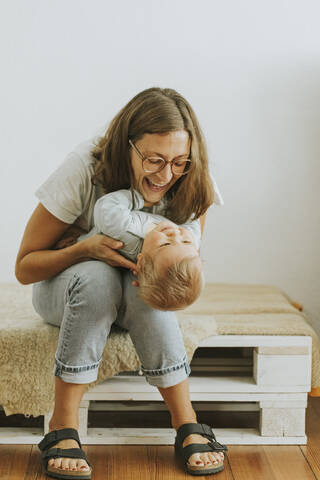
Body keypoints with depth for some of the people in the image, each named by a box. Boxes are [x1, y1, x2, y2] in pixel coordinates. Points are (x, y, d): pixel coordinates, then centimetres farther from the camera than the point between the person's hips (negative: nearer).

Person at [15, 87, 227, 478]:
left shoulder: (190, 185, -19)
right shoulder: (83, 170, -27)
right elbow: (24, 268, -19)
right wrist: (87, 249, -38)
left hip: (139, 298, 2)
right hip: (62, 289, -2)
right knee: (97, 276, -37)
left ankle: (187, 424, -26)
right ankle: (62, 426, -30)